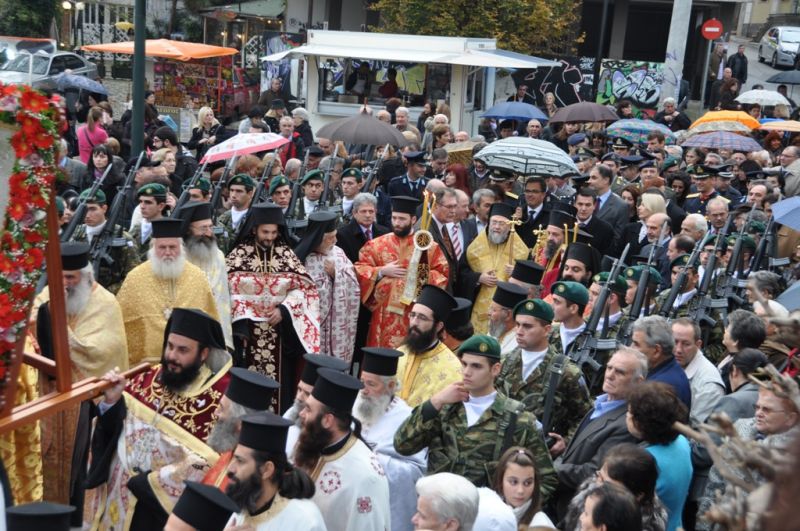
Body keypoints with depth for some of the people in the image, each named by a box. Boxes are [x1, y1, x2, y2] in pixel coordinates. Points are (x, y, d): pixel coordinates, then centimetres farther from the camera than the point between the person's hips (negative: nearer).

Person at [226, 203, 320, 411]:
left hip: (279, 330, 2)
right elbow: (231, 291, -5)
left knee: (278, 380, 5)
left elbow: (302, 287, 2)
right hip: (249, 329, -2)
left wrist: (284, 309, -12)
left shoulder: (286, 254, 3)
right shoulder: (239, 254, -3)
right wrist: (241, 326, -13)